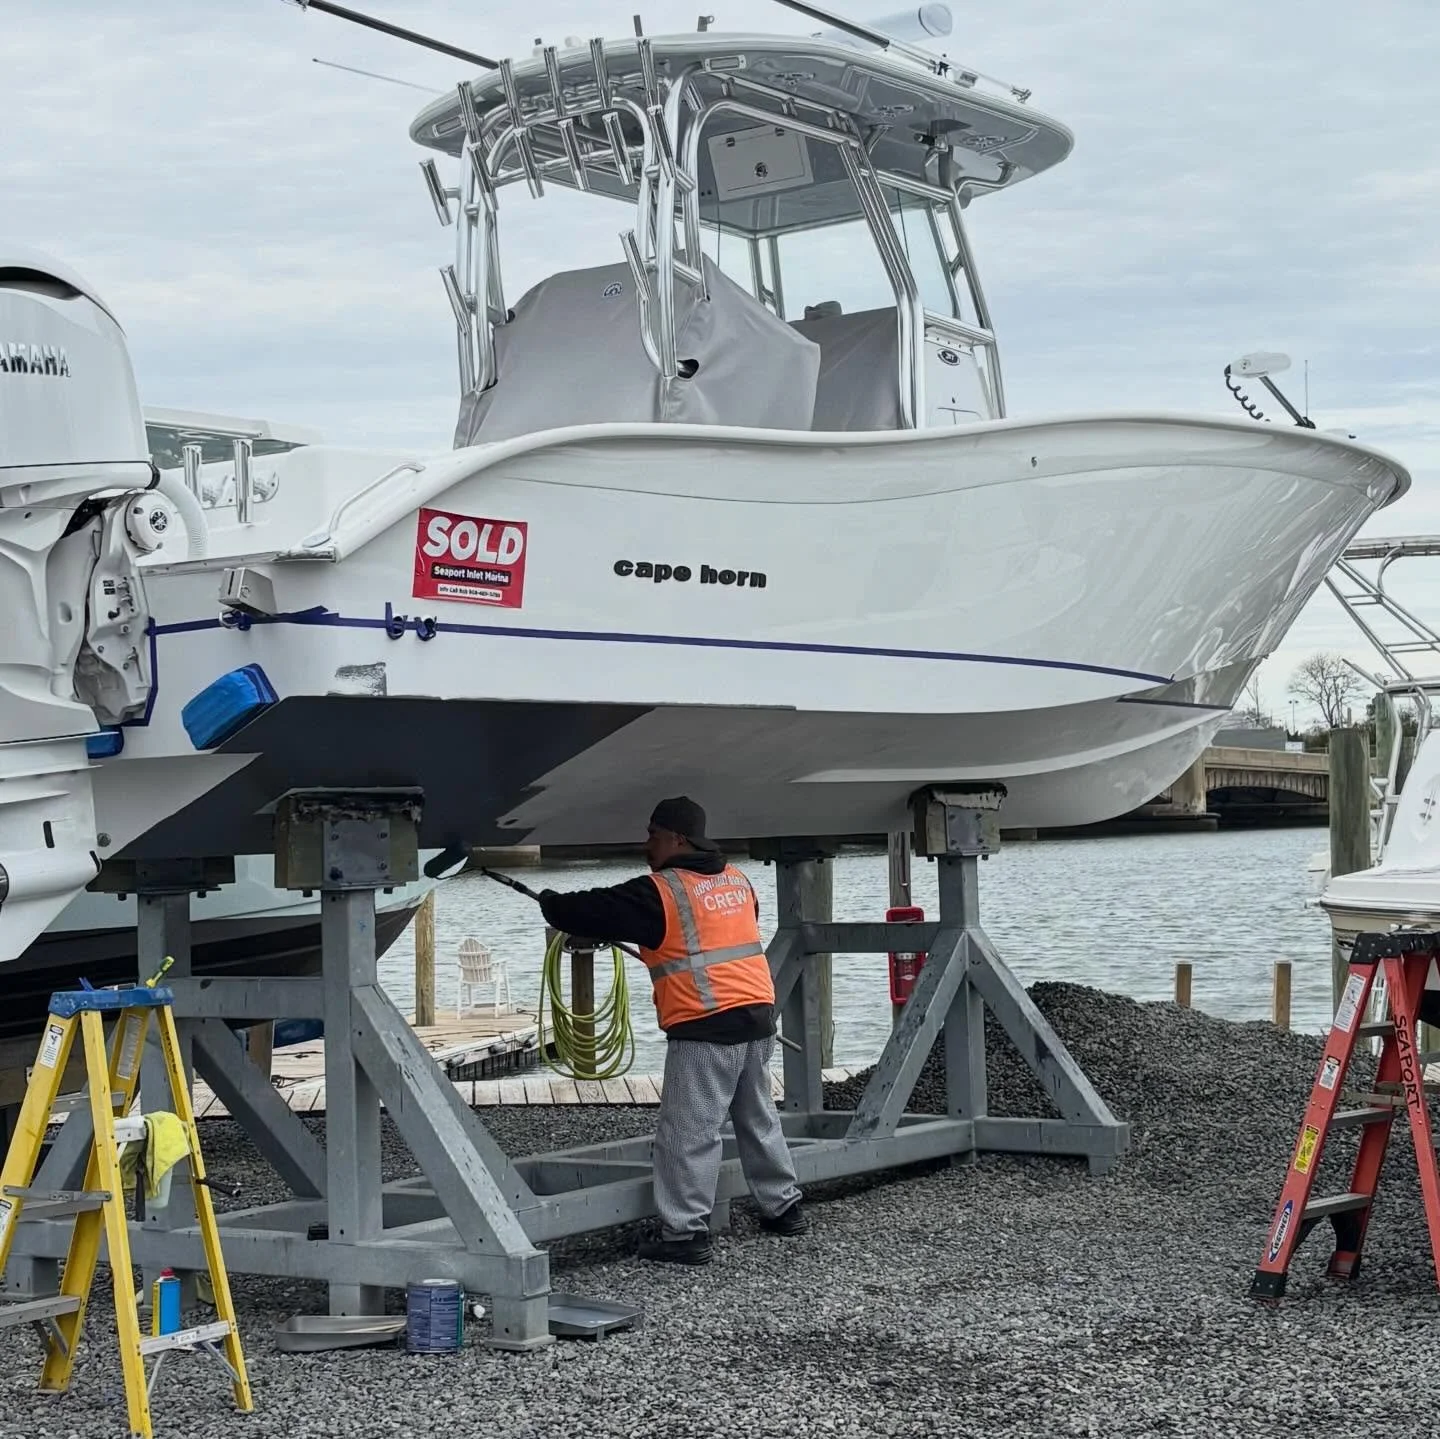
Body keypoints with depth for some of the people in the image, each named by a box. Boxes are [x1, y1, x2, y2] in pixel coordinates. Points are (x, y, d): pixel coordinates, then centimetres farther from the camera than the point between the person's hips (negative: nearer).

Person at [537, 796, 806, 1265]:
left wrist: (551, 903, 12)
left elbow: (596, 913, -6)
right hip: (758, 1014, 8)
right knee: (757, 1117, 22)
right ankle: (784, 1207, 31)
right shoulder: (737, 880, 14)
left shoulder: (659, 892, -9)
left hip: (706, 1026, -8)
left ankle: (684, 1234, -5)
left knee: (687, 1133, -4)